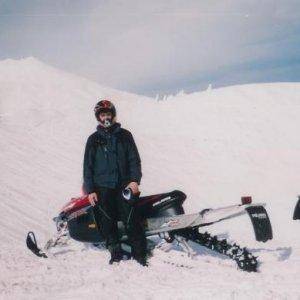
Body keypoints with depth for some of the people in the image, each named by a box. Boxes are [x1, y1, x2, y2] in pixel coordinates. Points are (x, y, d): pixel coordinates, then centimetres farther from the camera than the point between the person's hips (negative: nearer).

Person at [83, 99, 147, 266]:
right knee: (107, 220, -2)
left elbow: (134, 160, 8)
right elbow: (88, 166, 9)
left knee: (131, 219, -9)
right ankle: (115, 251, 9)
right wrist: (90, 190, 1)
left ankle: (140, 254, -5)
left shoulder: (125, 136, 10)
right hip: (102, 188, 1)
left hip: (124, 186, -1)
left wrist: (134, 180, -5)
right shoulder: (94, 140, 10)